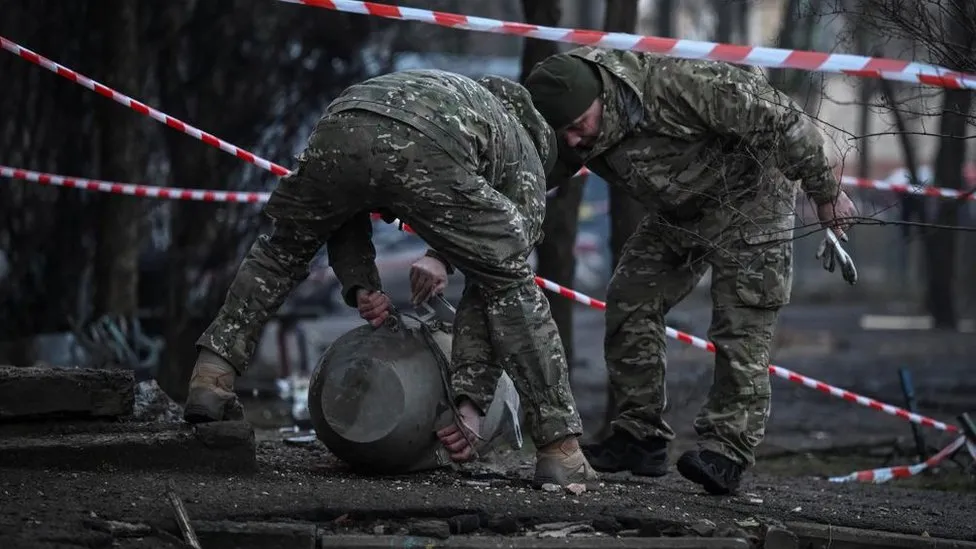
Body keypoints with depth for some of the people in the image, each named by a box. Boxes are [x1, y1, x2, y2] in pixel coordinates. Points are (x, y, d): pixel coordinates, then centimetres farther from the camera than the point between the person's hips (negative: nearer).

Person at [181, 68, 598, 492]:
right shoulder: (527, 168, 35)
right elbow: (496, 287, 27)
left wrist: (359, 282, 27)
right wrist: (471, 401, 25)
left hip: (340, 130, 4)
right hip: (427, 153, -4)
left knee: (282, 249, 34)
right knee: (509, 286, 14)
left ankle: (211, 378, 27)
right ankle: (559, 451, 9)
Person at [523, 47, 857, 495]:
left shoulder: (674, 85, -37)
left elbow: (778, 118, -30)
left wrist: (825, 192, -19)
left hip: (747, 202, -7)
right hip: (676, 215, 7)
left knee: (741, 327, -13)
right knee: (630, 306, 2)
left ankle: (728, 449, -12)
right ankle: (639, 438, 7)